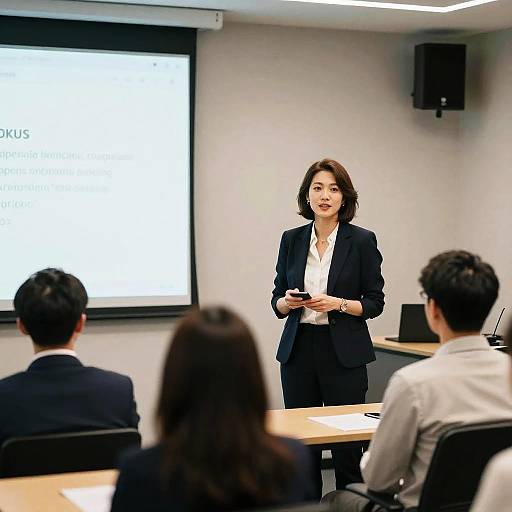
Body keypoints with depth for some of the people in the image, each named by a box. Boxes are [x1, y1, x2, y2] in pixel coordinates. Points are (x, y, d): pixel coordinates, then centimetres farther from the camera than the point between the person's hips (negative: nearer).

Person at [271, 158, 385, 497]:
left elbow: (374, 303, -1)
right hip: (299, 349, 3)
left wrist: (337, 304, -17)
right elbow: (277, 301, 10)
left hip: (344, 352, -3)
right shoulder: (292, 240, 7)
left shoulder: (362, 240, -3)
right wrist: (288, 302, -12)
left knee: (347, 441, -2)